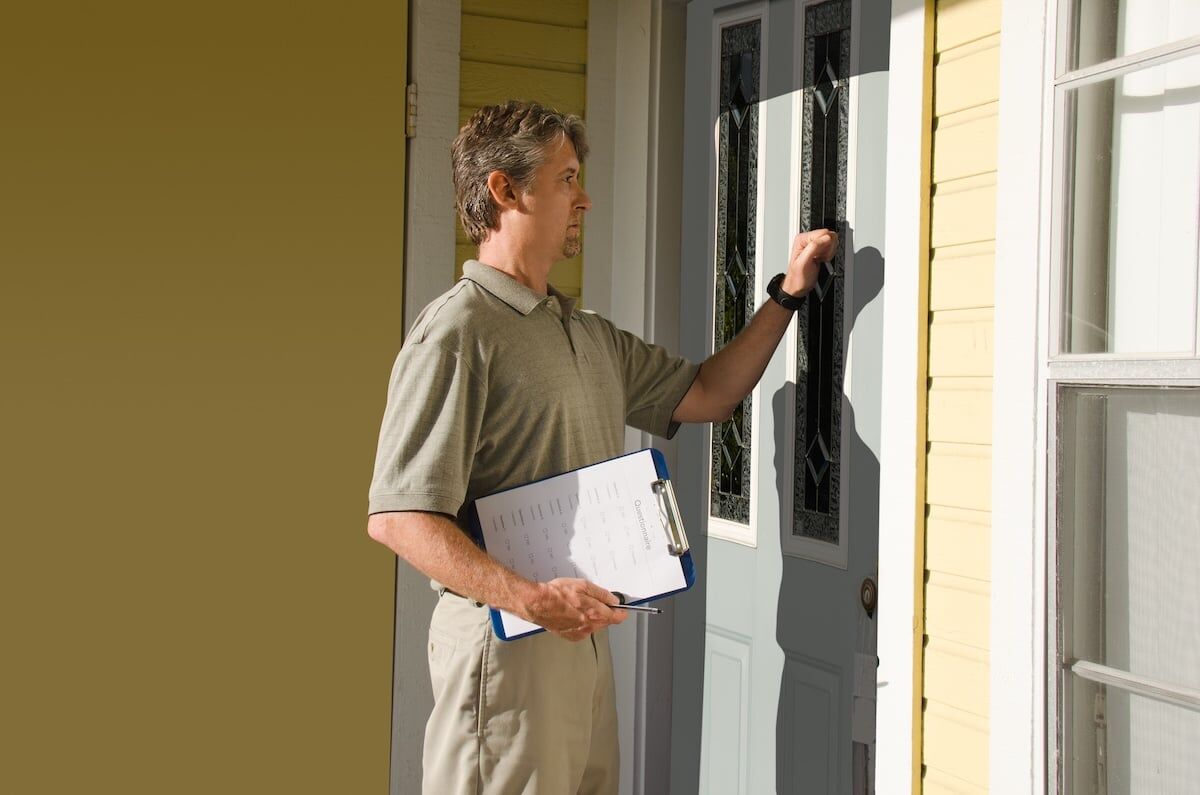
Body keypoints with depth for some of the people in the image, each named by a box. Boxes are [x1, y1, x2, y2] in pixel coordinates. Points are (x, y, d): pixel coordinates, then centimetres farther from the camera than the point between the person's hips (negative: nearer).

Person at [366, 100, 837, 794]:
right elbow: (397, 516, -19)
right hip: (506, 641, -9)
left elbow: (705, 394, 22)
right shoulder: (458, 333, -13)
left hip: (585, 635, 9)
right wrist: (532, 599, -28)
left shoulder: (591, 336, 16)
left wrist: (789, 293, 14)